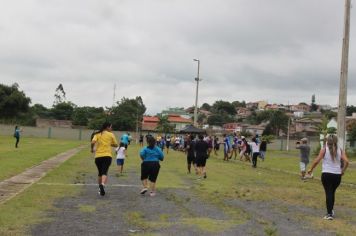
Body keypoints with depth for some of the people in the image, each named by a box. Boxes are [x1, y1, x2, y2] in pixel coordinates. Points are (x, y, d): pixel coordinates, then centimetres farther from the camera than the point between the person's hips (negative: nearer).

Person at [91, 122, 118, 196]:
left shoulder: (97, 134, 8)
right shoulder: (111, 134, 6)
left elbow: (93, 142, -9)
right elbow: (115, 145, 10)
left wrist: (92, 149, 8)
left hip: (98, 156, 3)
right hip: (107, 156, -3)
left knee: (100, 173, 18)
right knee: (104, 172, -11)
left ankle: (100, 189, 26)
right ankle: (102, 184, -37)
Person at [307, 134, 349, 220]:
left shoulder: (324, 149, -3)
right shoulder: (340, 150, 4)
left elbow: (316, 161, -9)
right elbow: (346, 161, -7)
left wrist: (311, 169, 3)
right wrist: (343, 171, 7)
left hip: (326, 174, -3)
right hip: (337, 175, 3)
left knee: (328, 193, 0)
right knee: (332, 193, 20)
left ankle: (329, 214, -5)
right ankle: (331, 210, 31)